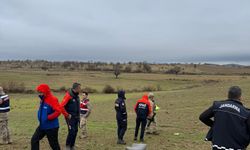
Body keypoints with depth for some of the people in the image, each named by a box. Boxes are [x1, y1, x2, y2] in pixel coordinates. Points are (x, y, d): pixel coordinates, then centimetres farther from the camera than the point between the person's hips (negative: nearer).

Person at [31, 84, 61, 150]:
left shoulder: (52, 99, -20)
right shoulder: (42, 100, 7)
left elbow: (58, 111, -29)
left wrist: (48, 118, -25)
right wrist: (40, 117, 9)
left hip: (51, 127, -8)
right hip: (42, 126, 8)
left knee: (53, 144, 4)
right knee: (34, 140, 8)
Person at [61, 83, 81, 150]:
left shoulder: (77, 96, 9)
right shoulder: (68, 95, -16)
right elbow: (61, 106, -21)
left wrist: (78, 116, 14)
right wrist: (67, 115, -16)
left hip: (76, 117, 8)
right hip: (70, 117, -8)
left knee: (75, 131, 10)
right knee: (71, 131, -9)